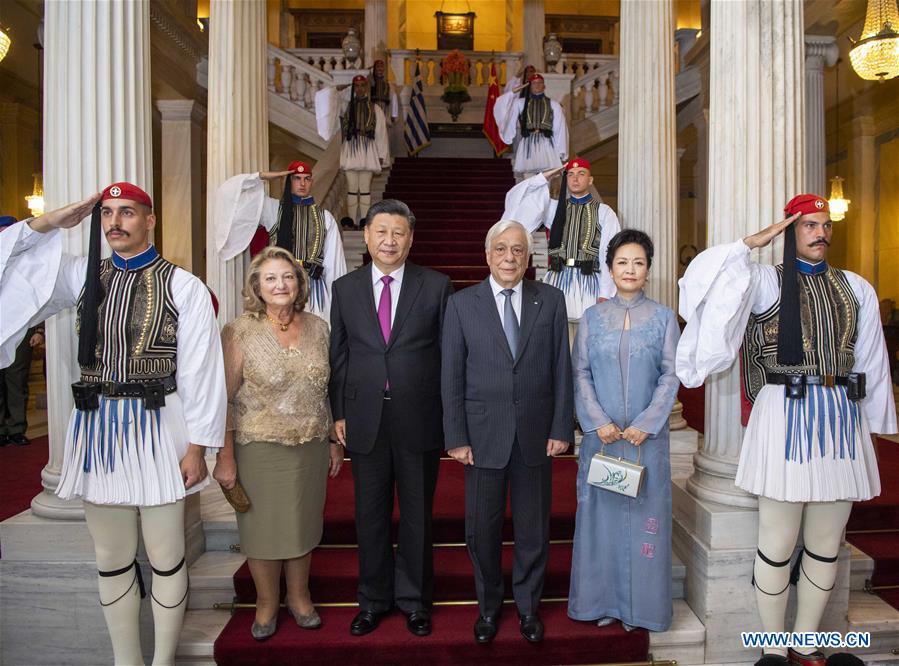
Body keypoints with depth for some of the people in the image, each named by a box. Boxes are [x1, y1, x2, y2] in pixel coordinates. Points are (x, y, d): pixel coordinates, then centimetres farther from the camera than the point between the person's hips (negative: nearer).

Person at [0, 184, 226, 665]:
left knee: (165, 557, 8)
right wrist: (52, 222, 1)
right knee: (111, 558, 15)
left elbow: (200, 370, -8)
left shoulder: (183, 287, -6)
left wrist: (196, 446, -9)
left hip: (157, 427, -4)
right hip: (96, 427, 5)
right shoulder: (84, 275, 7)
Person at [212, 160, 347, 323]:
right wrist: (263, 176, 3)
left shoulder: (325, 217, 11)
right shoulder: (273, 209, 8)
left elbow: (334, 260, 9)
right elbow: (229, 191, 3)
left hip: (313, 288, 1)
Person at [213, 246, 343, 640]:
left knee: (303, 524, 16)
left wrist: (335, 441, 9)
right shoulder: (239, 332, -9)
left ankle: (299, 597, 38)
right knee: (262, 527, 11)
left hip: (311, 447, 3)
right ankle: (266, 603, 34)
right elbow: (224, 398, -9)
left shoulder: (317, 328, 2)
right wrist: (225, 458, -11)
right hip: (259, 448, -3)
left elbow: (326, 390, 8)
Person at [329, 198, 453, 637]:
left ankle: (414, 600, 32)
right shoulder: (344, 288, 5)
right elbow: (338, 355, 7)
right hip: (365, 419, 2)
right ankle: (373, 600, 34)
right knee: (370, 514, 14)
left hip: (419, 419, -1)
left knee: (417, 513, 12)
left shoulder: (436, 286, -1)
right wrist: (338, 412, 2)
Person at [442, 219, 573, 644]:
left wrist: (561, 429, -2)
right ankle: (488, 605, 35)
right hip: (483, 435, -1)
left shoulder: (551, 300, 2)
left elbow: (562, 369, 2)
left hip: (536, 434, 1)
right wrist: (456, 437, -5)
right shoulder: (461, 304, -2)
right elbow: (452, 377, -2)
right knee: (482, 529, 11)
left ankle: (527, 606, 36)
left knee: (533, 529, 14)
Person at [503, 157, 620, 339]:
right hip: (557, 281, 2)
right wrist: (546, 176, 9)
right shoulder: (555, 207, 14)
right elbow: (515, 198, 10)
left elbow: (609, 255, 0)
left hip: (588, 283, -2)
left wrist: (604, 296, -8)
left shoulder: (604, 212, 6)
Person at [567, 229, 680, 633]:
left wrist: (645, 424, -11)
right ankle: (601, 601, 22)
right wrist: (599, 422, -11)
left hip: (647, 434, 0)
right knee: (600, 512, 7)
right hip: (601, 434, 1)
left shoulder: (663, 318, 2)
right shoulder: (592, 318, 4)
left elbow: (670, 375, -1)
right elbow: (580, 373, 0)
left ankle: (640, 604, 22)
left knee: (645, 514, 6)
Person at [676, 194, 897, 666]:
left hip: (842, 418, 4)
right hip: (785, 415, -4)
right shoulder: (769, 281, 1)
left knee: (825, 546, 12)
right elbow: (706, 273, -17)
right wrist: (753, 242, -7)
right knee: (778, 545, 2)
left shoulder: (856, 288, 12)